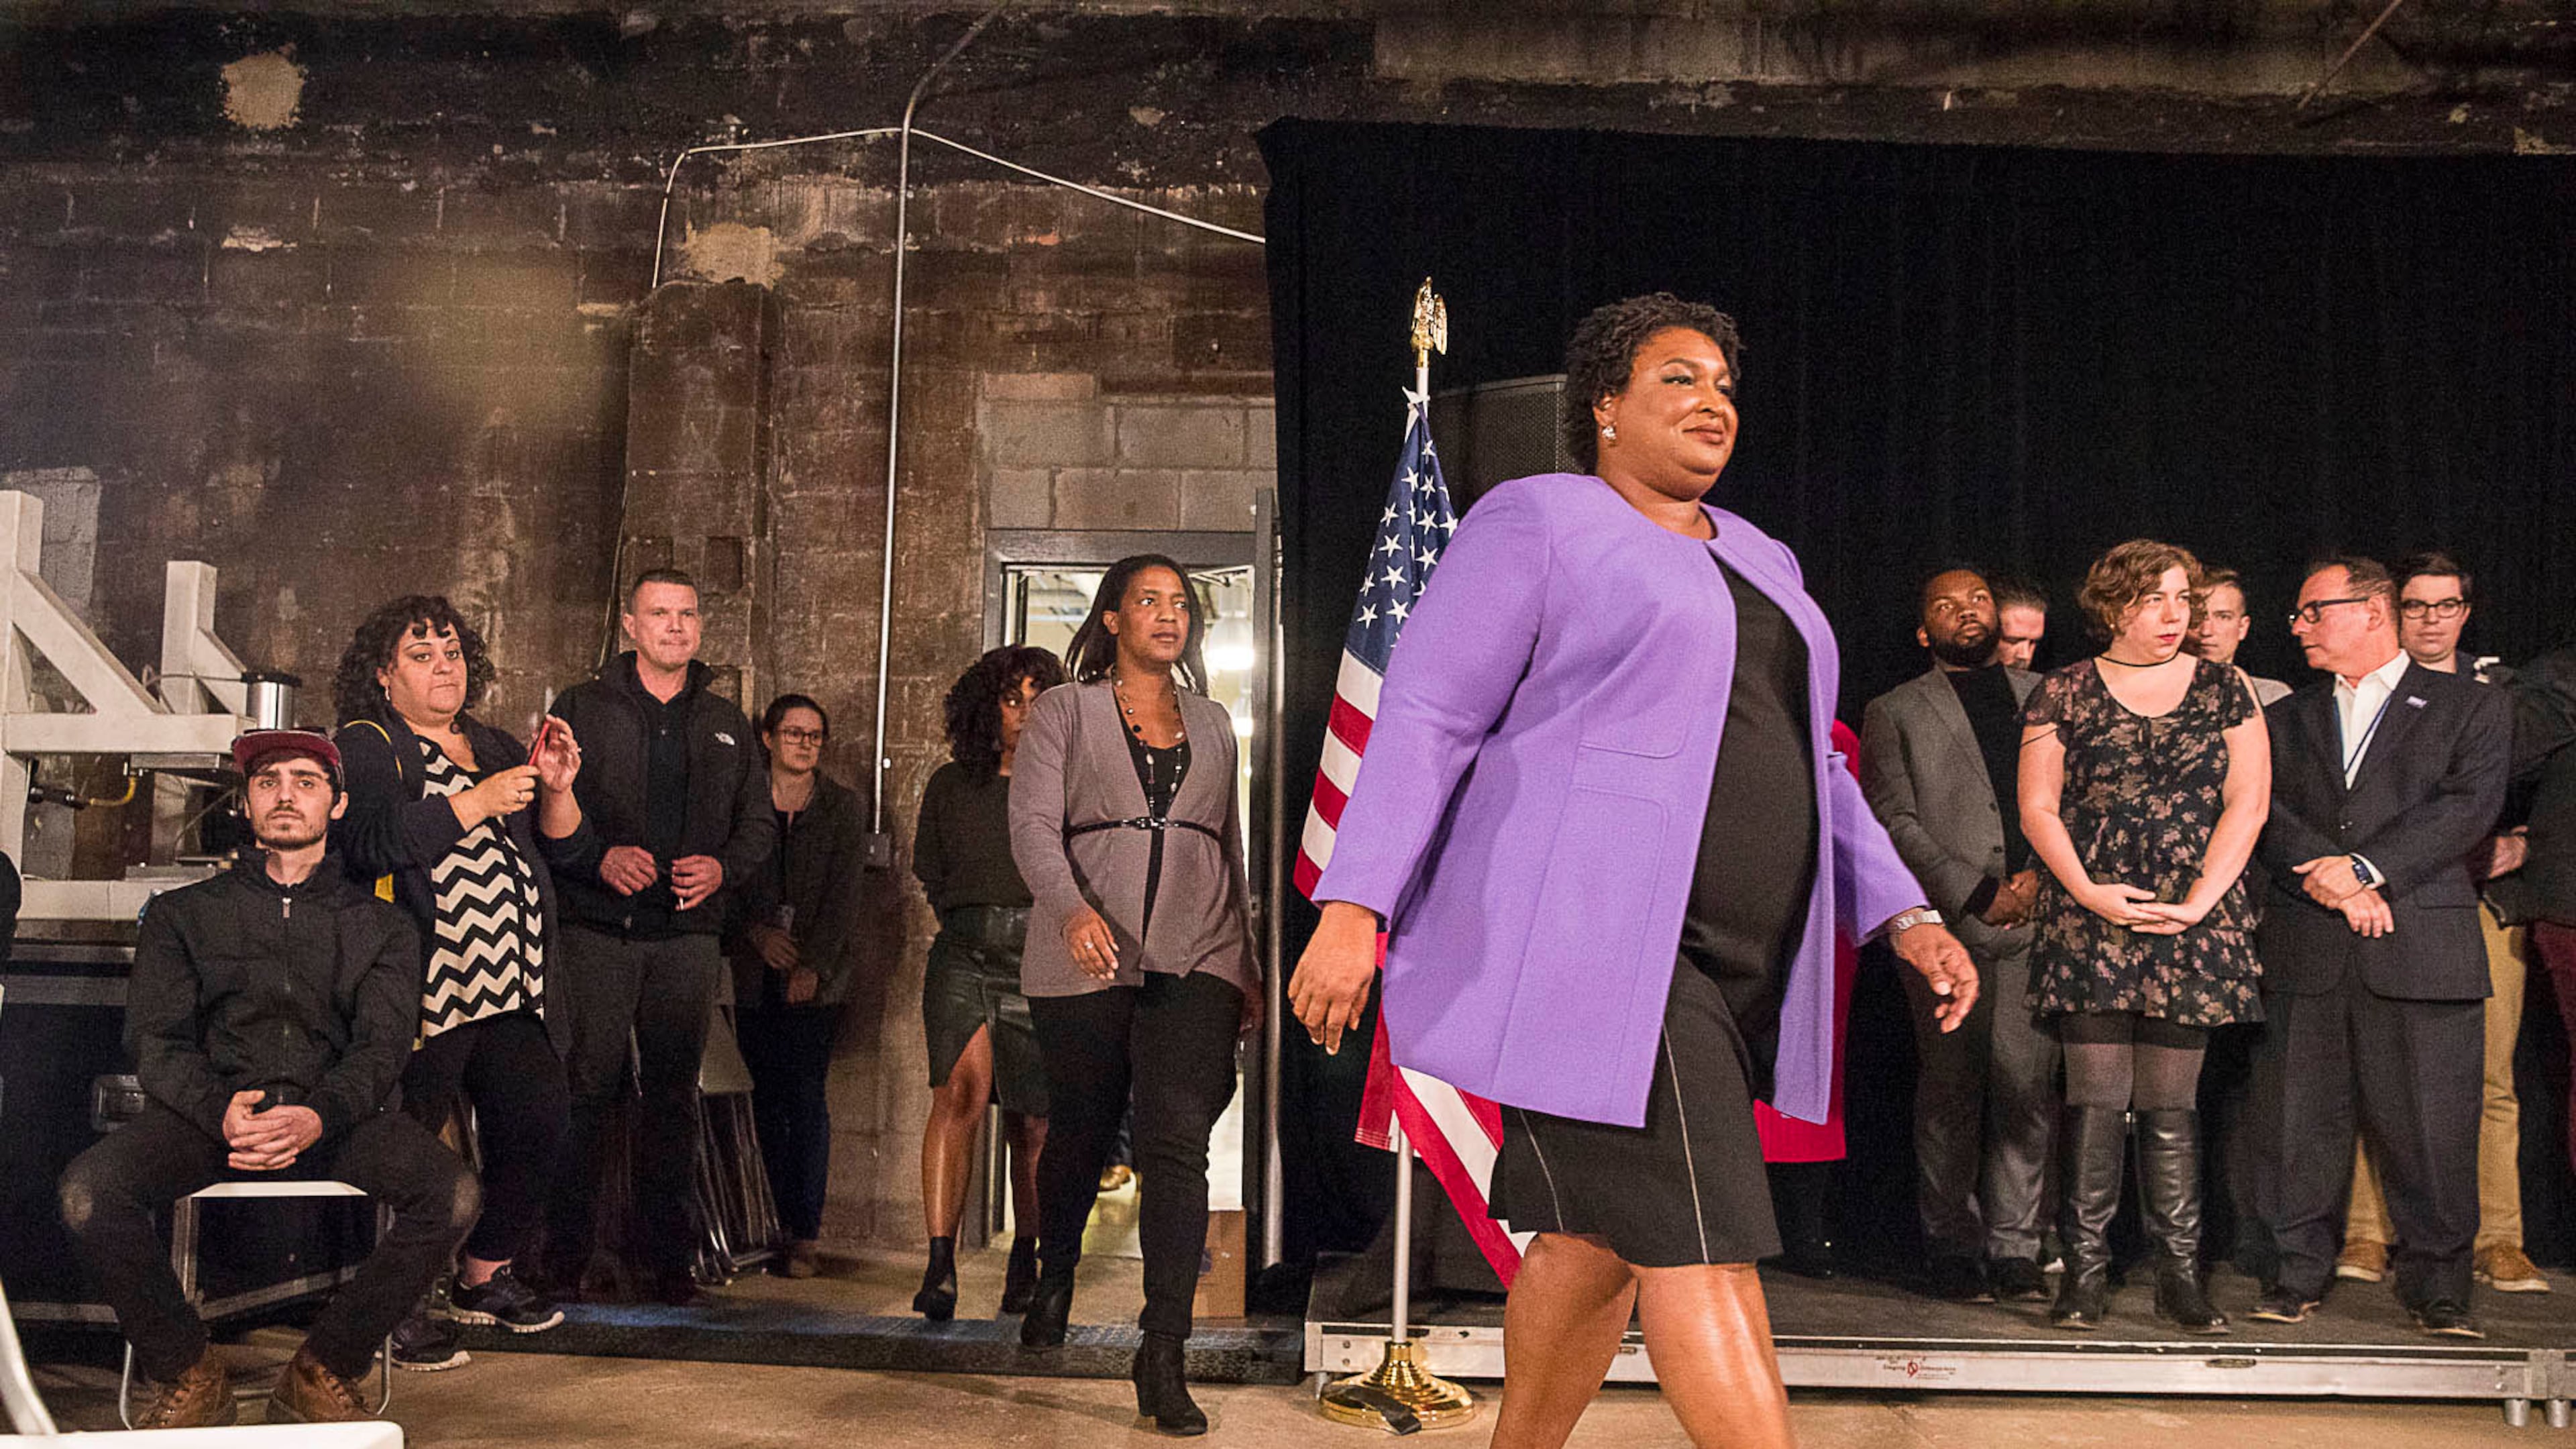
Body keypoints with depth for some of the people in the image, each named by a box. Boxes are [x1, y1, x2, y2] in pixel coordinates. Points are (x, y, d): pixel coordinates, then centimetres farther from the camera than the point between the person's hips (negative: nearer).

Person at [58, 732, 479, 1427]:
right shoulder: (183, 914, 19)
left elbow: (382, 1048, 4)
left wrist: (319, 1116, -19)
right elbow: (154, 1041, 6)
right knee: (88, 1190, -30)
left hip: (335, 1118, 0)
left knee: (453, 1194, -29)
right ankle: (189, 1376, -8)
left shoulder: (380, 926, 18)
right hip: (208, 1113, 0)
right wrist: (220, 1109, -17)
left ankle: (320, 1375, -10)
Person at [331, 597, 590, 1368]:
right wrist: (478, 804, -19)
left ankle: (485, 1277, 24)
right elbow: (369, 843, -18)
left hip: (509, 989, 7)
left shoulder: (497, 750, 21)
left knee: (536, 1118, 6)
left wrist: (557, 792, 0)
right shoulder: (365, 746, 1)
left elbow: (562, 853, 19)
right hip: (425, 987, -7)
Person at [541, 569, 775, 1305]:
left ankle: (666, 1255, 10)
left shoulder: (726, 723, 16)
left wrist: (721, 867, -3)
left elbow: (760, 822, 17)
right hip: (599, 930, -3)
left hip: (689, 934, 3)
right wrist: (601, 857, -15)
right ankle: (565, 1255, 1)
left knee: (674, 1092, 4)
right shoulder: (581, 708, 7)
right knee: (589, 1086, -6)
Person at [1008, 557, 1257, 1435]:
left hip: (1194, 962, 1)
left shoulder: (1211, 724, 18)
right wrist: (1073, 909, -25)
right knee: (1080, 1135, 10)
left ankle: (1162, 1361, -12)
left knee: (1177, 1146, -12)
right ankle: (1055, 1276, 41)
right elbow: (1033, 825, -6)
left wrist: (1248, 964, 17)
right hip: (1085, 961, -1)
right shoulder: (1064, 711, 7)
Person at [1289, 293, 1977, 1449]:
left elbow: (1810, 765, 25)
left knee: (1598, 1240, 11)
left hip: (1734, 965, 8)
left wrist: (1904, 916, 14)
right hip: (1591, 940, -7)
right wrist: (1356, 907, -17)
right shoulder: (1535, 519, 0)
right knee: (1698, 1244, -12)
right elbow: (1425, 716, -7)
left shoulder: (1760, 562, 22)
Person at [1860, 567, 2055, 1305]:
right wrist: (1977, 893, -9)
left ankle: (2014, 1249, 5)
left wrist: (2041, 873, -4)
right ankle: (1953, 1251, 7)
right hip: (1951, 924, -2)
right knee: (1951, 1091, -1)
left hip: (2036, 915, 2)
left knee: (2029, 1088, -2)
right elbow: (1895, 821, 0)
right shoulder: (1895, 712, 10)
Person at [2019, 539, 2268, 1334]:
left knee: (2171, 1103, 2)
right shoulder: (2064, 693, 7)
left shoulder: (2223, 691, 10)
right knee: (2096, 1097, -4)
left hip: (2193, 923, 1)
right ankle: (2085, 1271, 2)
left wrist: (2199, 901, -7)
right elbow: (2037, 808, 3)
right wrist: (2086, 890, -10)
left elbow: (2247, 802, 4)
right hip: (2089, 920, -1)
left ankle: (2179, 1276, 8)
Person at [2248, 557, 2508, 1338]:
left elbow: (2470, 805, -6)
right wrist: (2331, 881, -13)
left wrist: (2365, 868, -15)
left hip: (2422, 945, -3)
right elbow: (2267, 812, 5)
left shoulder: (2469, 707, 9)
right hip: (2304, 950, 3)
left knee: (2430, 1122, -2)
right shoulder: (2287, 719, 19)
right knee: (2301, 1118, 3)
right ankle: (2299, 1272, 13)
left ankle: (2437, 1285, 10)